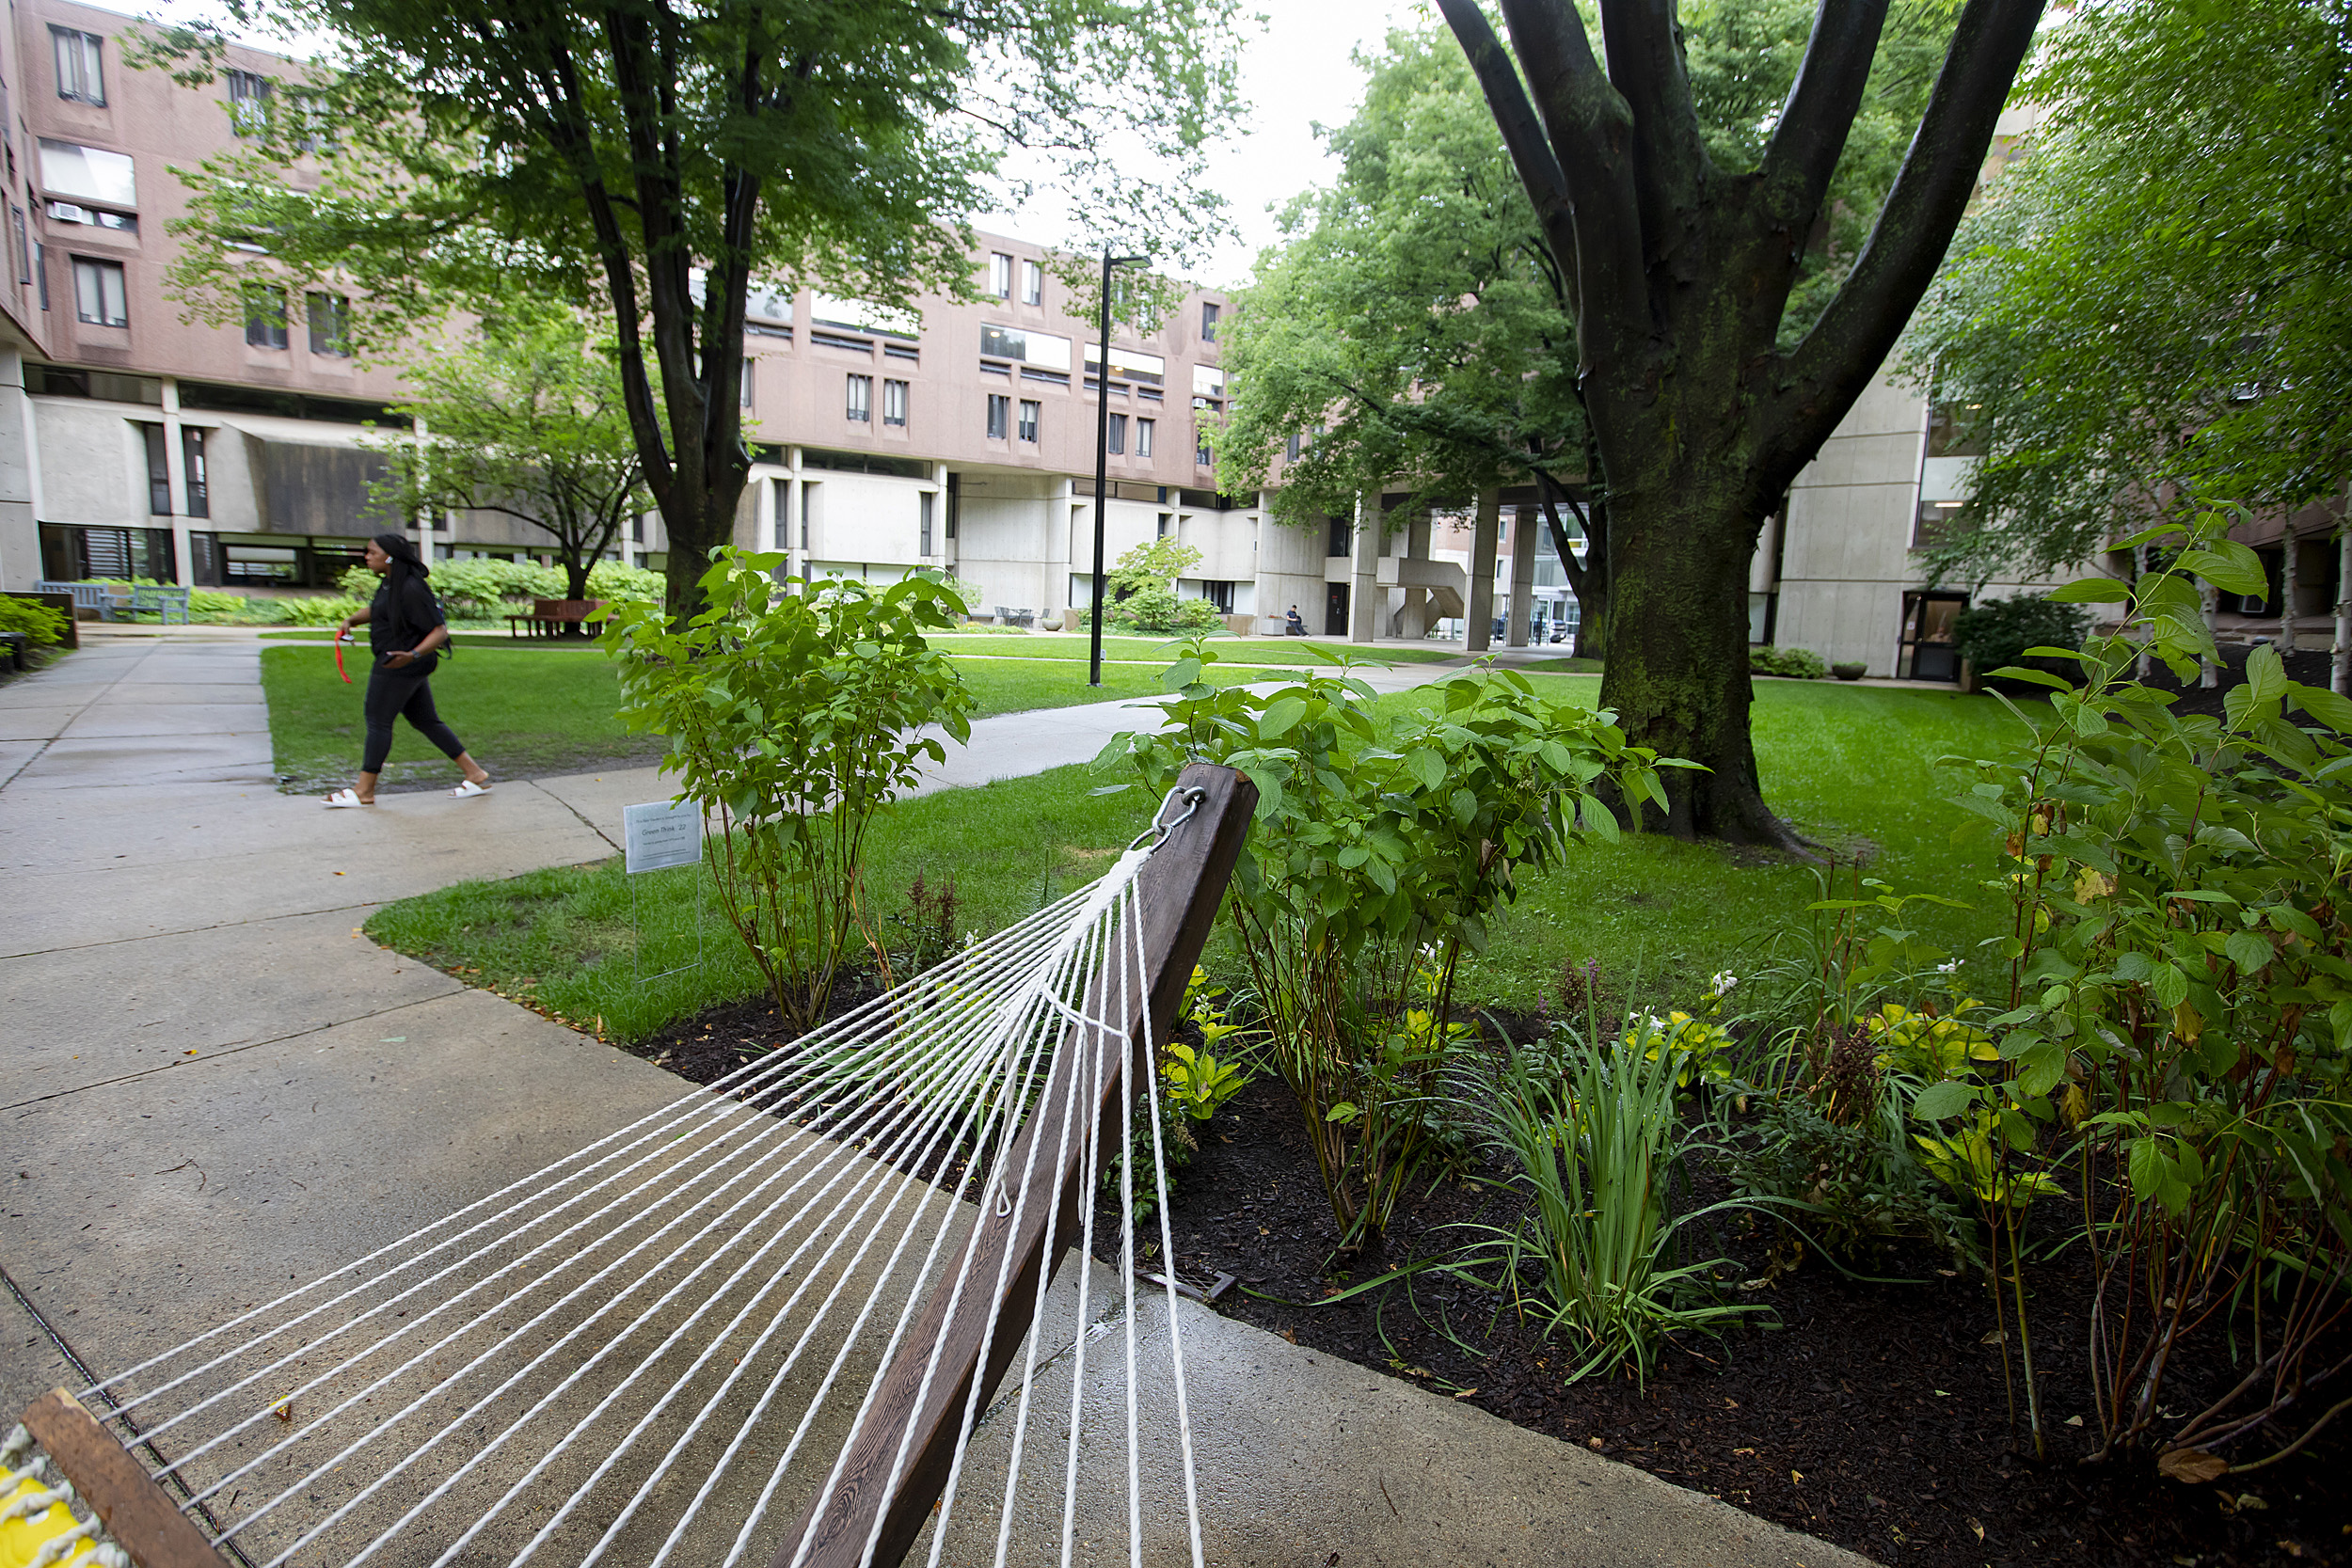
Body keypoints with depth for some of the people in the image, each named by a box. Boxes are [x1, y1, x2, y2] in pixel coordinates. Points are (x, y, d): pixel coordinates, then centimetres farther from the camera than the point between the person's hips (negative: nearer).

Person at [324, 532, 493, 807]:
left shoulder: (410, 589, -20)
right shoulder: (390, 584, 10)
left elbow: (440, 630, -22)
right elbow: (375, 609, 30)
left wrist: (413, 655, -34)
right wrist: (351, 620, 11)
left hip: (399, 666, -10)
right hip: (404, 666, 10)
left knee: (378, 721, -1)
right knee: (426, 721, 12)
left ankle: (363, 791, 9)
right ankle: (475, 774, 13)